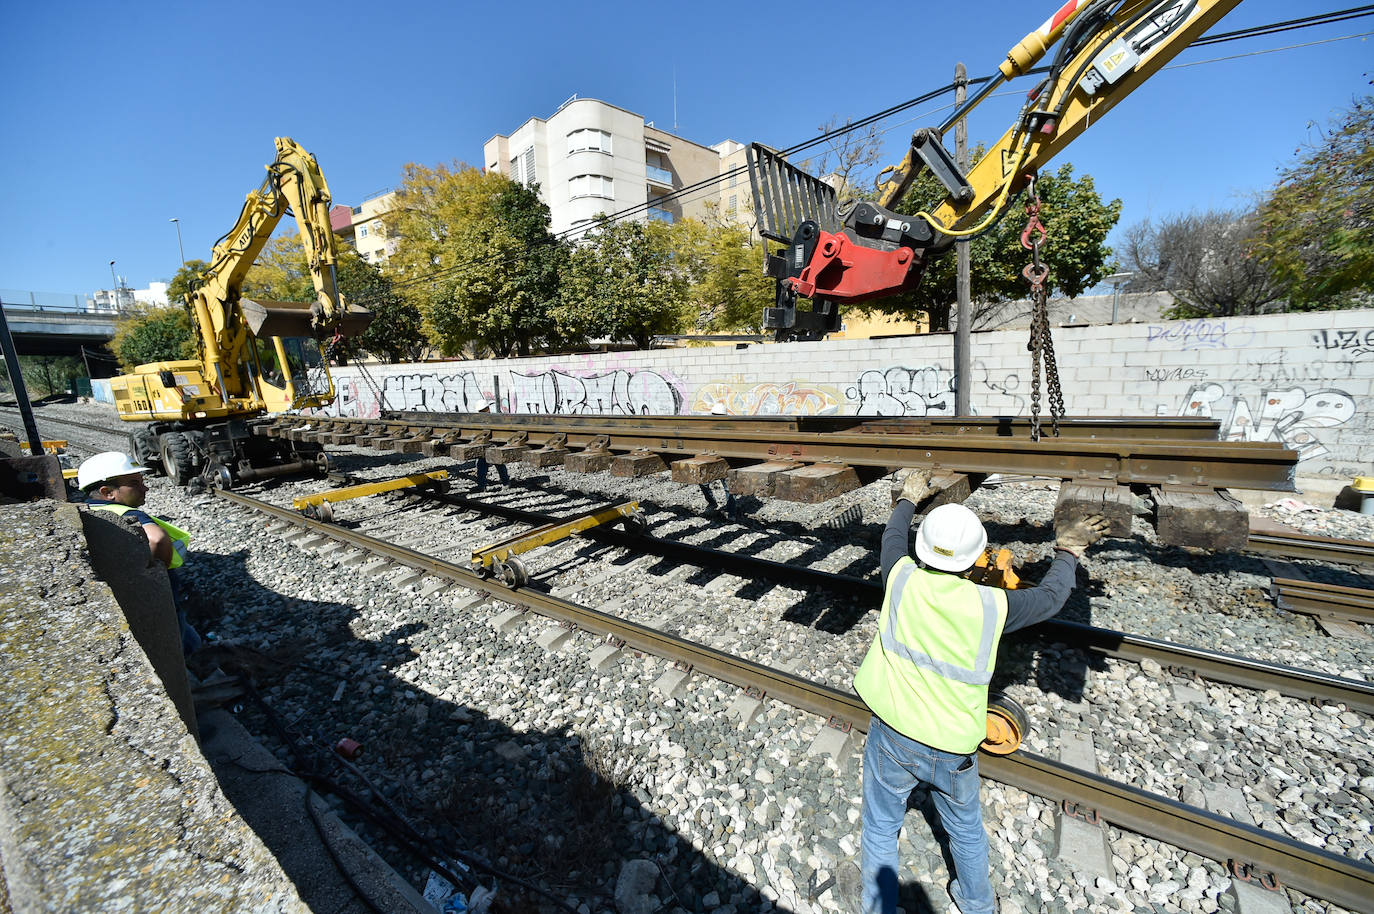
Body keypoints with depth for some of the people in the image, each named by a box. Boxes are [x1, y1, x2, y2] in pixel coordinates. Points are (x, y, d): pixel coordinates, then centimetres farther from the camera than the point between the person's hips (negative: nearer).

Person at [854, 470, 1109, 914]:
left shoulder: (902, 579, -19)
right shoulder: (991, 605, -20)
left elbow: (892, 539, 4)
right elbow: (1051, 597, 1)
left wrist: (908, 501, 23)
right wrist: (1068, 553, 19)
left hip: (891, 737, 0)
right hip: (952, 750, 1)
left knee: (880, 828, 22)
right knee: (966, 830, 30)